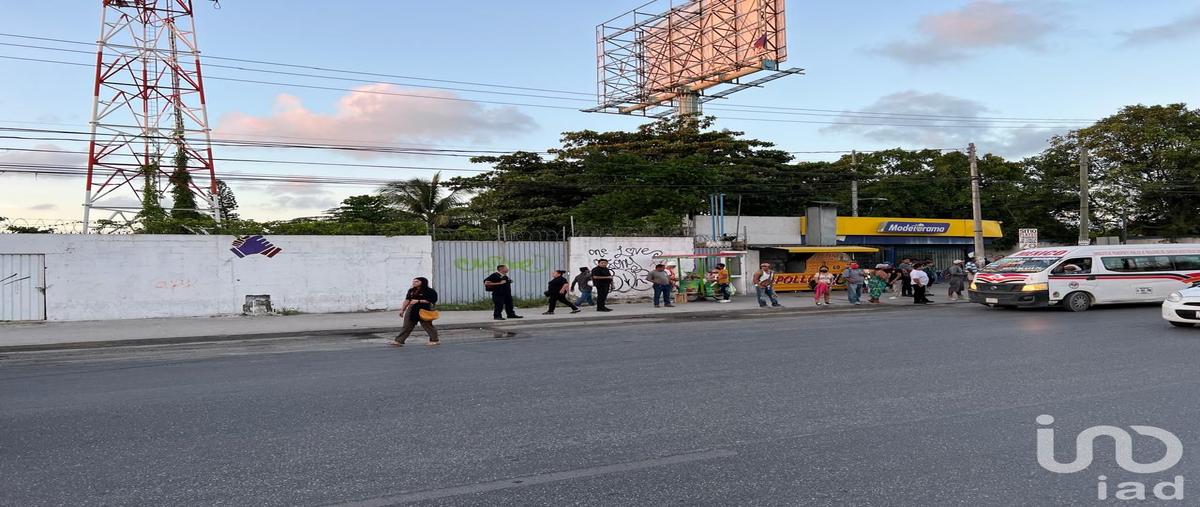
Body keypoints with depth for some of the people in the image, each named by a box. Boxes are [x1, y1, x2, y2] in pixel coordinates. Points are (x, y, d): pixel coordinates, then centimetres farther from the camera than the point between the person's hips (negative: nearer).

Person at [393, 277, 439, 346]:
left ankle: (434, 340, 15)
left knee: (427, 326, 2)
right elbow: (407, 300, 17)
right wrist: (402, 310, 12)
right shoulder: (411, 291, 14)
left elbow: (430, 301, -15)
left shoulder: (429, 291, -8)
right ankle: (399, 341, 6)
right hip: (412, 311, 6)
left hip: (424, 311, -6)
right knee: (407, 326, 6)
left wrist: (418, 301, -17)